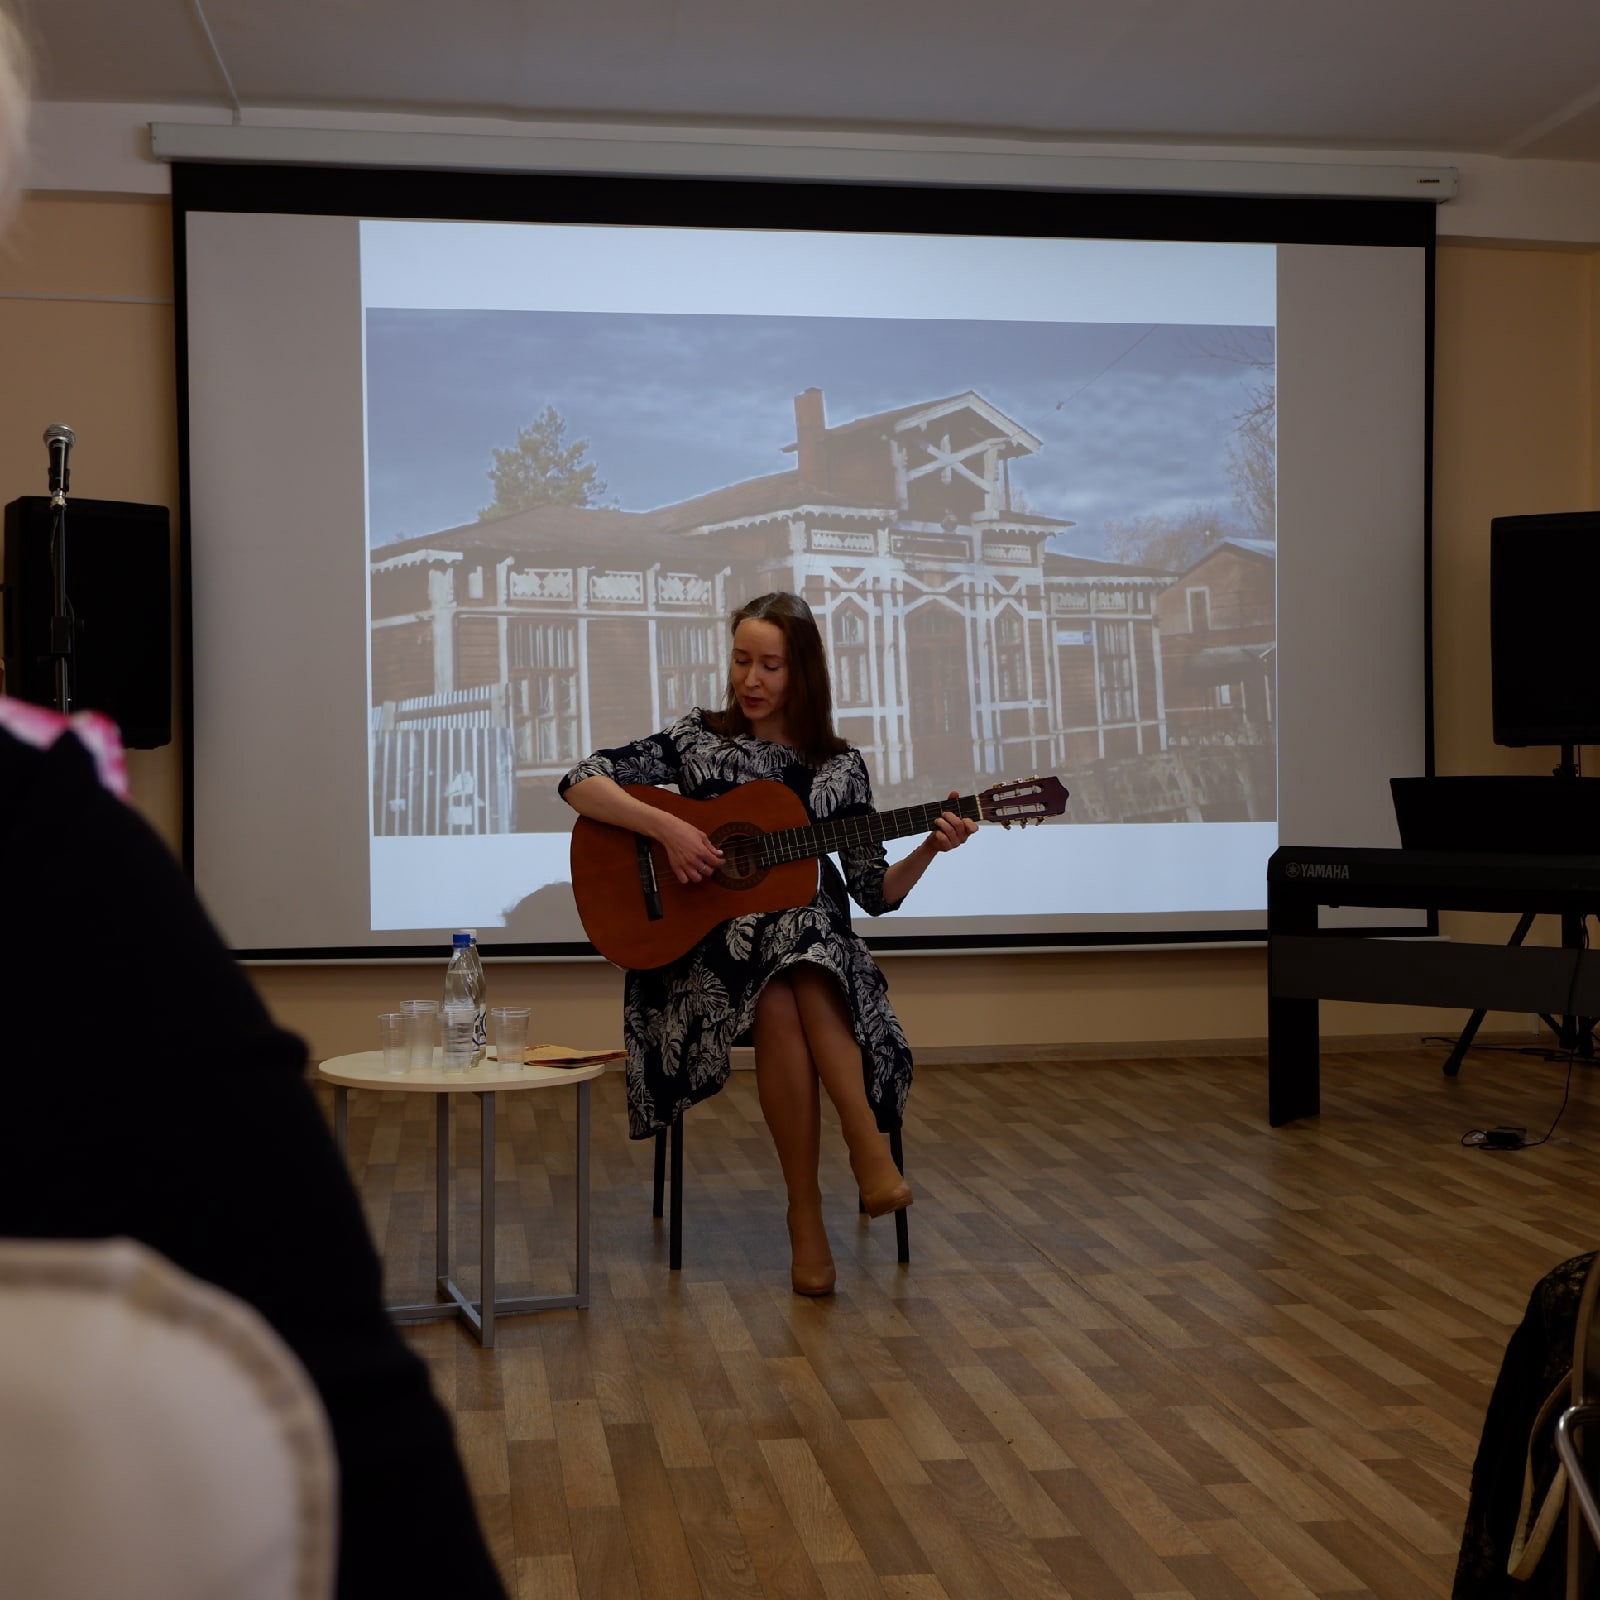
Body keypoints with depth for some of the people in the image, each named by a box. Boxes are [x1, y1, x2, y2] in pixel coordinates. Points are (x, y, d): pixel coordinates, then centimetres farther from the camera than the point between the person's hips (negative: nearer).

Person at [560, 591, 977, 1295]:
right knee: (778, 1000, -36)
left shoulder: (839, 767, 8)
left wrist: (929, 849, -9)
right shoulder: (697, 738, 6)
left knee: (782, 1001, -37)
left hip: (820, 948, 1)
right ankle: (806, 1213, -29)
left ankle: (806, 1211, -34)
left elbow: (876, 893, 9)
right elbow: (578, 783, -3)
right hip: (708, 949, -1)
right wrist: (665, 825, -16)